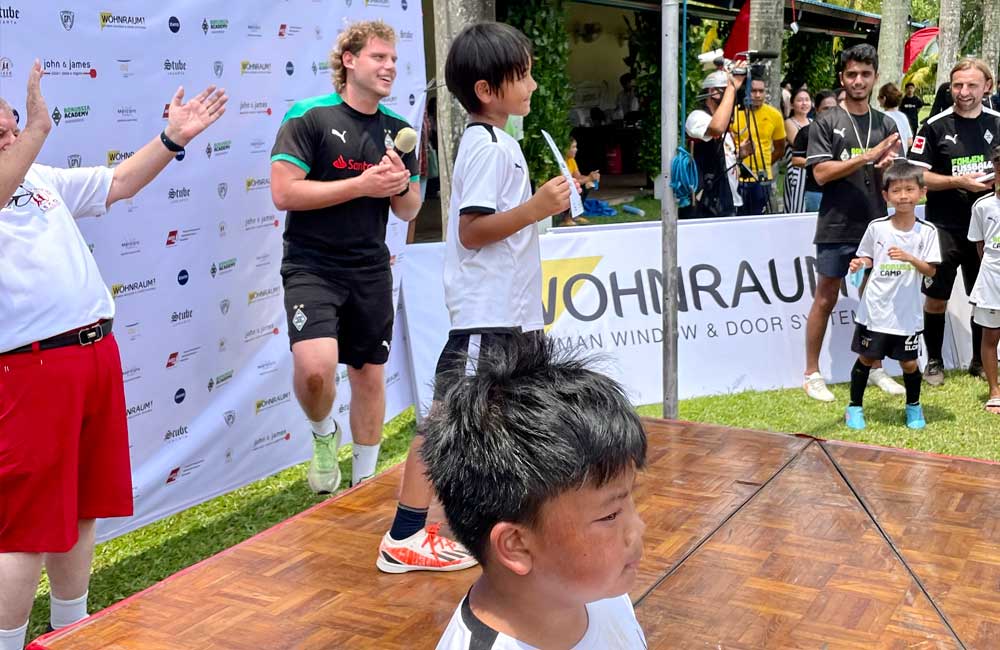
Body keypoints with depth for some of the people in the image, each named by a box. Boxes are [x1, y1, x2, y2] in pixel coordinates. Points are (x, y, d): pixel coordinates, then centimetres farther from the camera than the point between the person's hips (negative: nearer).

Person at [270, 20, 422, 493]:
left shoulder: (397, 129, 9)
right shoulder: (309, 116, -7)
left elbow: (409, 211, 13)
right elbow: (284, 193, -16)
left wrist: (400, 183, -10)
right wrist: (362, 185, -18)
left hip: (371, 271, 5)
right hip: (312, 266, -5)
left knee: (369, 375, 10)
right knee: (315, 366, -24)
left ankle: (364, 481, 28)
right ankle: (323, 433, 11)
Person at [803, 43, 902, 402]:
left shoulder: (886, 124, 11)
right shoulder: (826, 123, -1)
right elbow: (821, 173, -12)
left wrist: (889, 165, -12)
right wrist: (867, 156, -17)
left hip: (875, 225, 4)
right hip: (837, 227, -4)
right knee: (825, 300, 2)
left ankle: (876, 369, 25)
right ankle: (812, 374, 11)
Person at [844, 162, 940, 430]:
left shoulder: (927, 232, -3)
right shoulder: (876, 227, -3)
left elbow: (931, 270, -4)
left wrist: (909, 258, -21)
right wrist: (860, 264, -14)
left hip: (907, 312, 0)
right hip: (875, 309, 0)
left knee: (909, 362, 9)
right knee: (866, 358, 7)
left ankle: (913, 406, 33)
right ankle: (855, 407, 23)